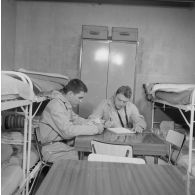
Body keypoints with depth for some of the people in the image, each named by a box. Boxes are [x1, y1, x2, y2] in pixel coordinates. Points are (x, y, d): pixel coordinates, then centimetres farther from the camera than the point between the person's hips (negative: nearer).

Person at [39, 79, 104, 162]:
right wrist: (95, 129, -23)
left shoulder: (66, 104, 9)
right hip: (54, 151, -9)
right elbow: (68, 131, -28)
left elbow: (75, 119, 17)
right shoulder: (56, 105, -21)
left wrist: (92, 123, -2)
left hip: (65, 144, 9)